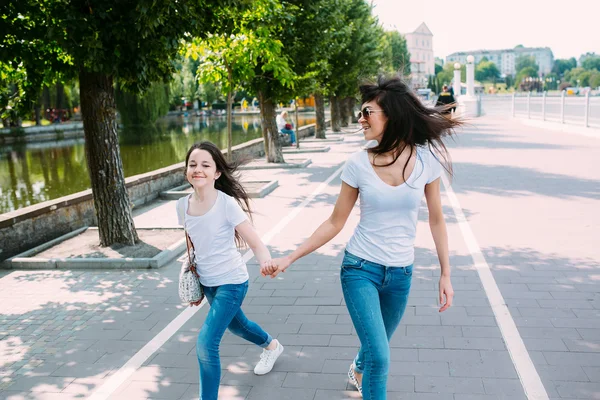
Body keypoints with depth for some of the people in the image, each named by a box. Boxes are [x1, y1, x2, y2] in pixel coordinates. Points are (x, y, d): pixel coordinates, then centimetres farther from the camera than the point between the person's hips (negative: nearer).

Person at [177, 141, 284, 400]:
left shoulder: (227, 204, -22)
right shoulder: (183, 205, -5)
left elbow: (255, 243, -23)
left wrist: (267, 264, -43)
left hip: (231, 282, -7)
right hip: (207, 283, 7)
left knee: (206, 343, -14)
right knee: (235, 324, 29)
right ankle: (271, 346, 60)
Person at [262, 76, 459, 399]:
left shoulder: (426, 159, -9)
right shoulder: (358, 163, -11)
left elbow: (436, 221, 1)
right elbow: (335, 223, -3)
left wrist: (445, 274, 2)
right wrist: (289, 258, -7)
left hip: (401, 273, 2)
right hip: (360, 268, -2)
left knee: (375, 345, 23)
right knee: (379, 357, -12)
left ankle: (357, 371, 58)